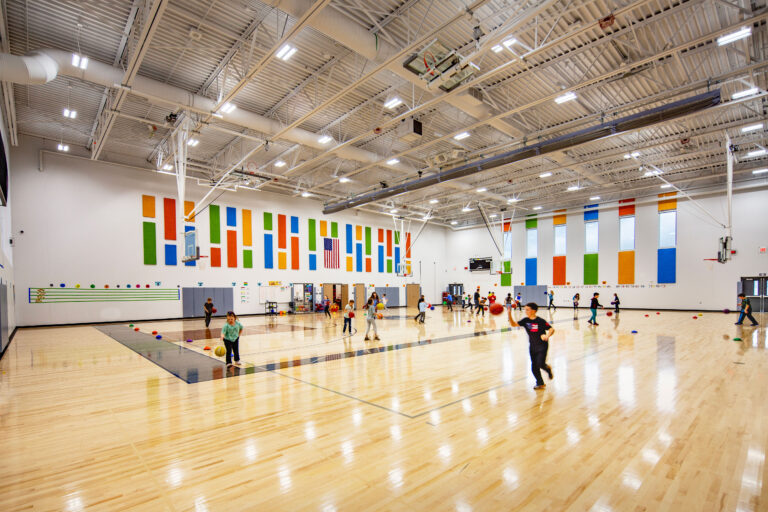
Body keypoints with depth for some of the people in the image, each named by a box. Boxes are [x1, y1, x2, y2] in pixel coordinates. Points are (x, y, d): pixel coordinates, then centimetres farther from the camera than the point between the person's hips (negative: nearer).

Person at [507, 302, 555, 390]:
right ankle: (540, 383, 23)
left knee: (540, 364, -13)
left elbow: (551, 329, -16)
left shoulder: (540, 321, -17)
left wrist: (547, 336, -35)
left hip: (542, 346, -5)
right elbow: (514, 324, -6)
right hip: (532, 346, 5)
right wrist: (509, 315, -20)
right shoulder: (525, 320, -3)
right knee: (534, 366, 6)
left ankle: (548, 368, 23)